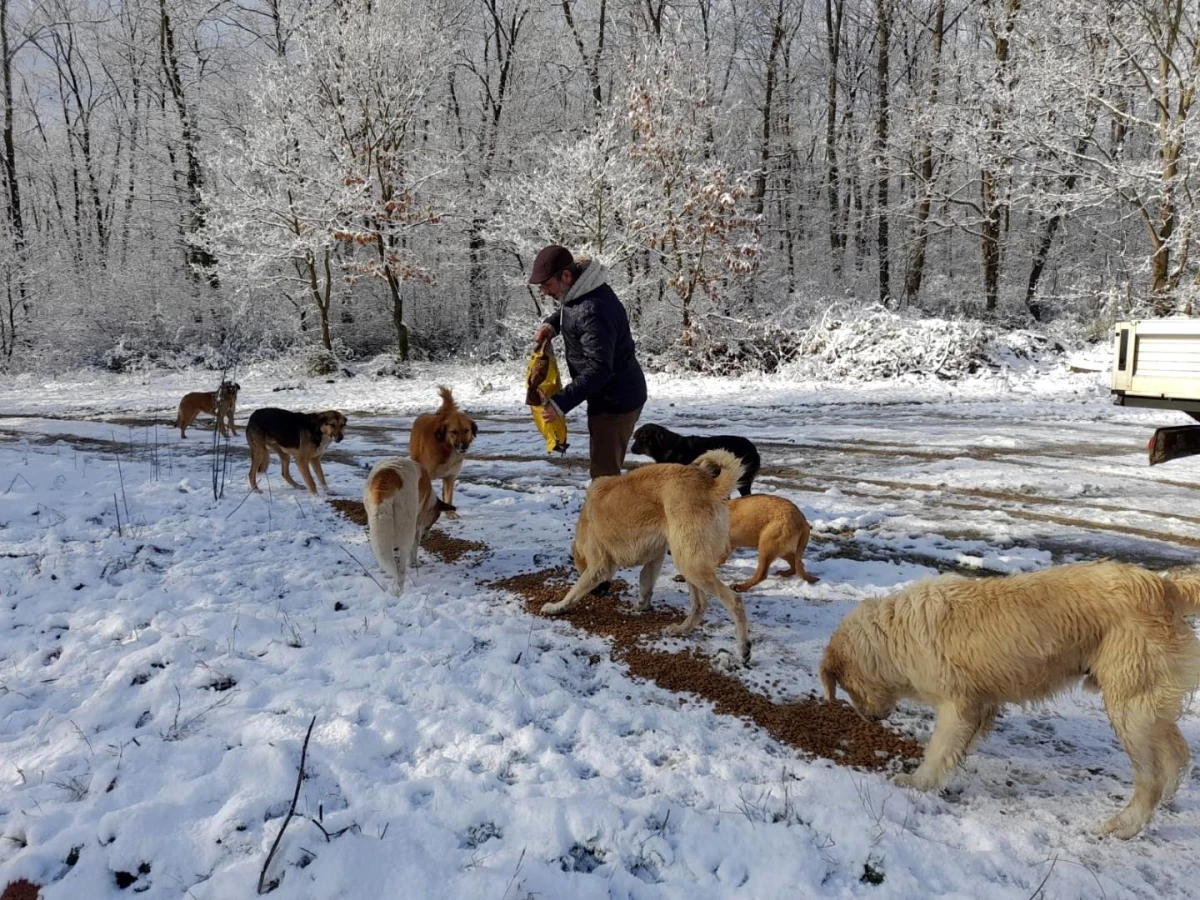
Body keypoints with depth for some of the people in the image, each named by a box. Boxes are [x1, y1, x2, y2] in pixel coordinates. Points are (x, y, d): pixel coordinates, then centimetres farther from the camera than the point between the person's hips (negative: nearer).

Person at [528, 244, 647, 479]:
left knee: (603, 471, -5)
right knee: (606, 467, 21)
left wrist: (561, 403, -34)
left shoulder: (593, 311, -30)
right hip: (611, 396, 10)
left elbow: (598, 369, -33)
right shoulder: (578, 292, 1)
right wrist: (551, 324, 3)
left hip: (615, 401, -10)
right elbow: (567, 310, 25)